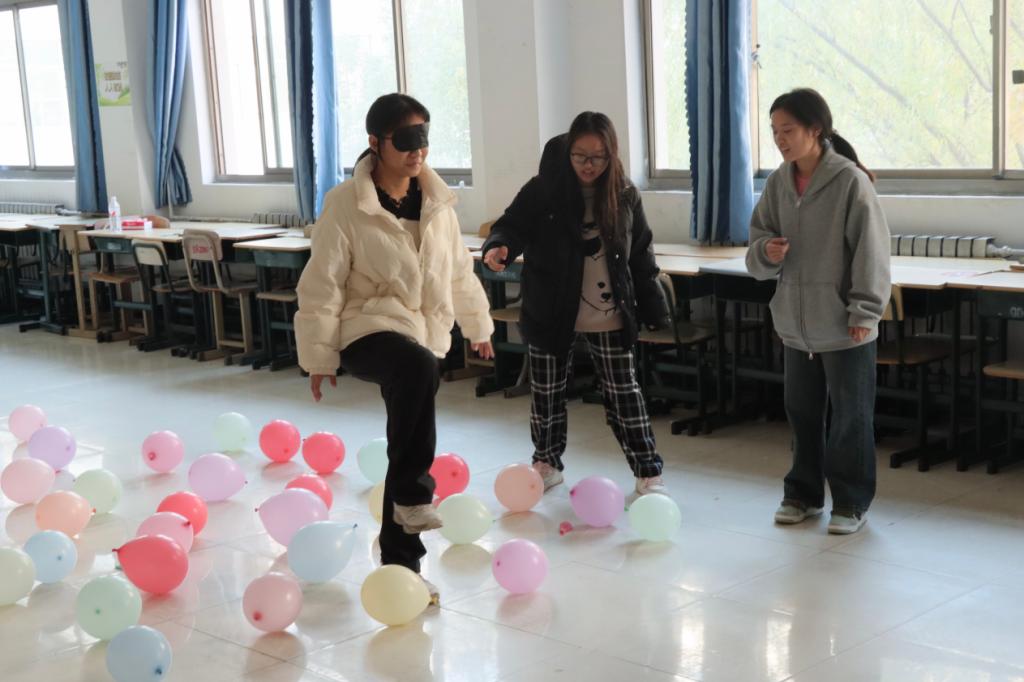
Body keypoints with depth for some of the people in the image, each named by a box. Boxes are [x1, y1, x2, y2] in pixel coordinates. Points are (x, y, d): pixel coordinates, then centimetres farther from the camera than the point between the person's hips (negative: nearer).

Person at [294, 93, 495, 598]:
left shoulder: (435, 199, 5)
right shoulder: (346, 203, -12)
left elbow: (458, 268, 18)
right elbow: (323, 285, -10)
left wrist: (477, 325, 24)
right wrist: (319, 355, -10)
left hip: (425, 335, 7)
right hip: (368, 331, -6)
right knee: (418, 368, -39)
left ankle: (400, 562, 21)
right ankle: (413, 493, -27)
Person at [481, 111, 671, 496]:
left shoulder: (625, 197, -1)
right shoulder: (543, 190, -8)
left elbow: (641, 256, 5)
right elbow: (514, 225, -11)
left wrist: (653, 310, 6)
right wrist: (498, 247, -35)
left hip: (609, 317, 0)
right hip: (551, 313, 0)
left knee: (624, 393, 6)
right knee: (546, 392, 11)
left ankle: (647, 471, 16)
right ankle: (547, 463, 30)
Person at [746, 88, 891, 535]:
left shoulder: (850, 181, -14)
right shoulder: (778, 183, 3)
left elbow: (871, 252, -13)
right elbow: (758, 240, 11)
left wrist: (864, 313, -14)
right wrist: (765, 251, -13)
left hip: (843, 327, -5)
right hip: (796, 323, 6)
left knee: (850, 418, 7)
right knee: (802, 413, 16)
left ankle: (851, 503, 20)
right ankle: (802, 493, 31)